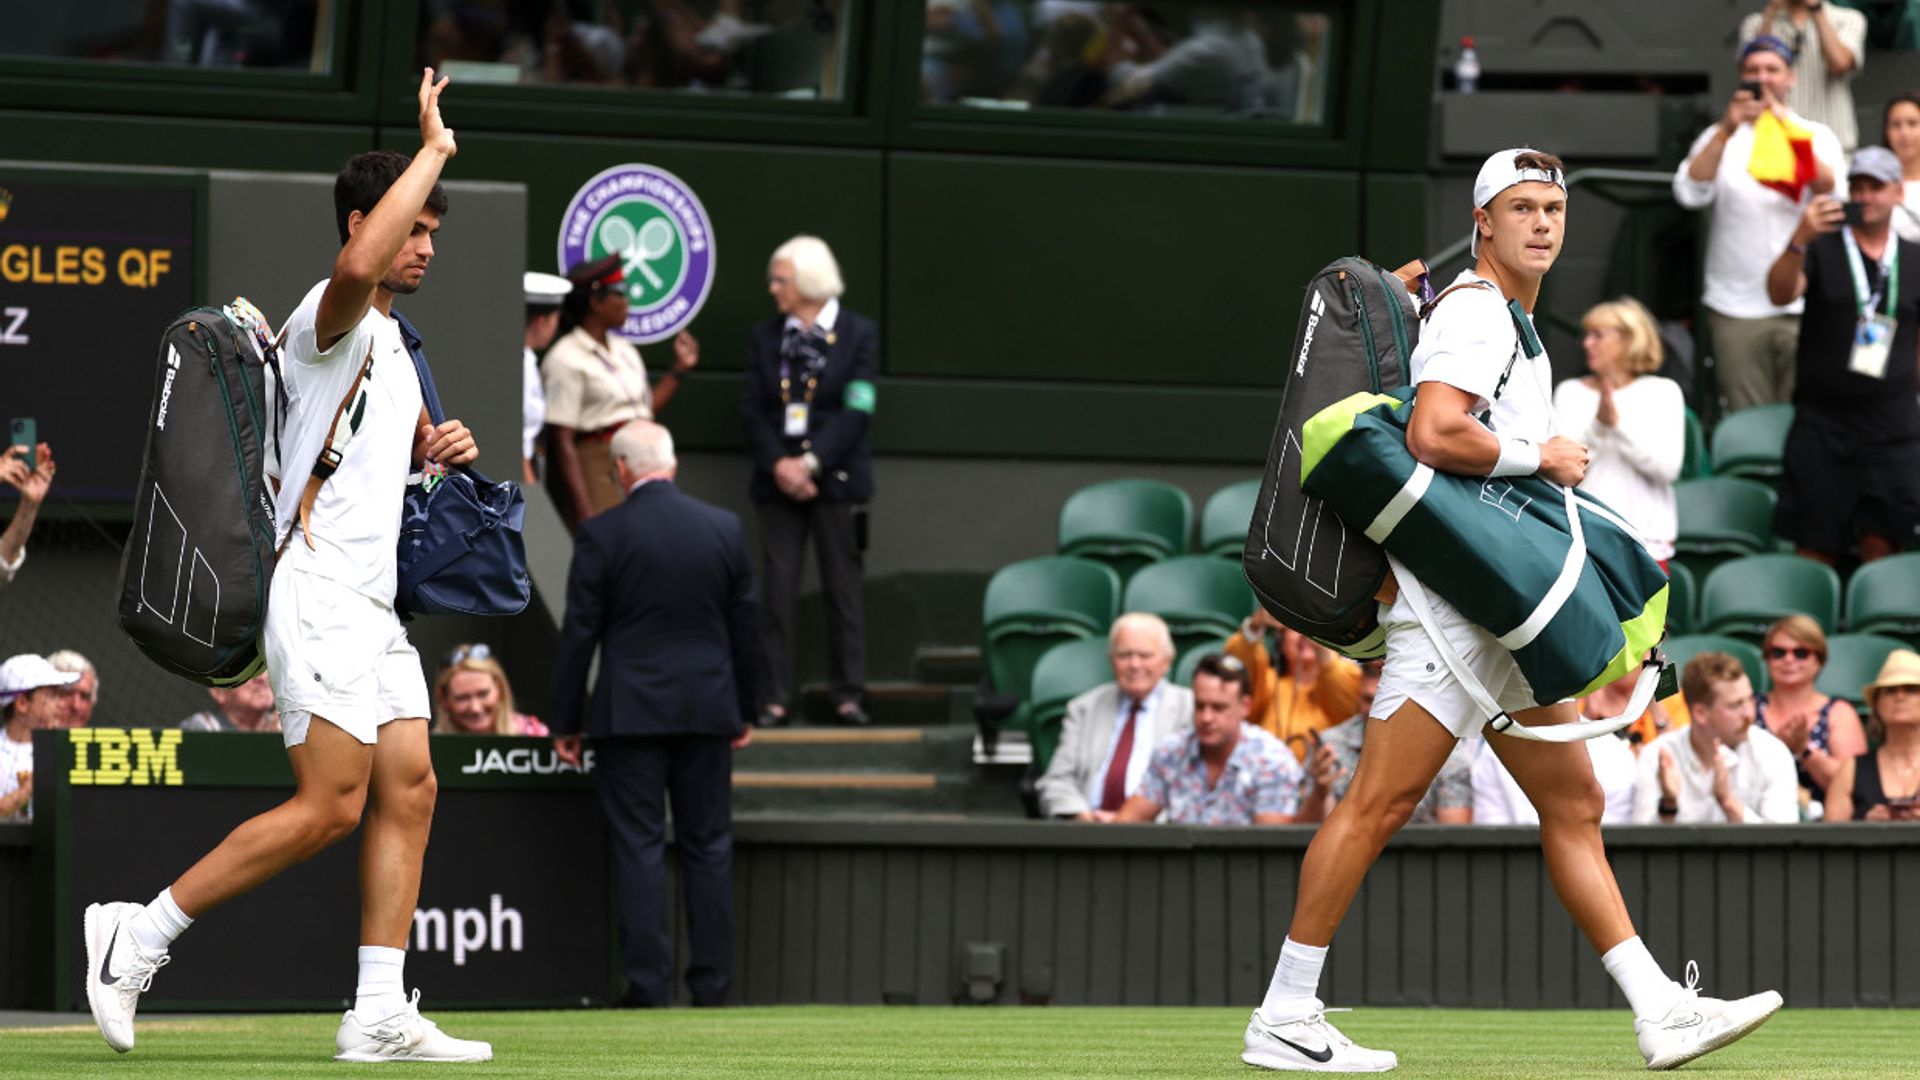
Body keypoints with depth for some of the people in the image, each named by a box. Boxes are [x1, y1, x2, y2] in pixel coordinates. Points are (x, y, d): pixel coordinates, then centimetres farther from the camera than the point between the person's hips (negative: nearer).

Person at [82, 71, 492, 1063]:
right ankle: (136, 936, -8)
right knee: (330, 805, -14)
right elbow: (357, 265, -37)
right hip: (319, 597, -10)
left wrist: (439, 447, 13)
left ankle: (379, 1016, 1)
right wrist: (433, 149, -29)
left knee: (408, 792, 2)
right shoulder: (332, 317, -11)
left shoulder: (389, 340, 20)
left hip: (374, 607, 10)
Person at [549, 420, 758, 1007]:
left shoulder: (602, 535, -8)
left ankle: (648, 984, -5)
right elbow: (744, 624, 8)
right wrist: (743, 710, 18)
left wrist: (567, 722, 2)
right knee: (708, 847, 8)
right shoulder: (724, 528, 2)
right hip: (708, 708, 3)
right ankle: (712, 982, 9)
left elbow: (579, 633, -5)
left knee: (639, 848, -1)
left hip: (631, 711, -3)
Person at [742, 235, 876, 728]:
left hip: (836, 479, -3)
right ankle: (776, 696, 1)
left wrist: (811, 464, -14)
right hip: (779, 482, 3)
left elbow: (857, 410, -6)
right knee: (778, 589, -1)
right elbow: (752, 409, 6)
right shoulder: (764, 338, 11)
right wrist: (778, 464, -10)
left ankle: (848, 693, 8)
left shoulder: (858, 334, 0)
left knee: (842, 586, 1)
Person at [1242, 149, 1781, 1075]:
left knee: (1574, 806, 8)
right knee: (1378, 805, -11)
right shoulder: (1474, 311, -10)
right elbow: (1433, 438, -24)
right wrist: (1543, 457, -13)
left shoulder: (1521, 327, 22)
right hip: (1452, 605, -11)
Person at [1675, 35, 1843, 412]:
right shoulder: (1720, 138, 9)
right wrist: (1727, 130, -20)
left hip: (1803, 308, 0)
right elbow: (1690, 193, -8)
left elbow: (1832, 190, -10)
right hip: (1737, 308, 0)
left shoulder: (1817, 136, 10)